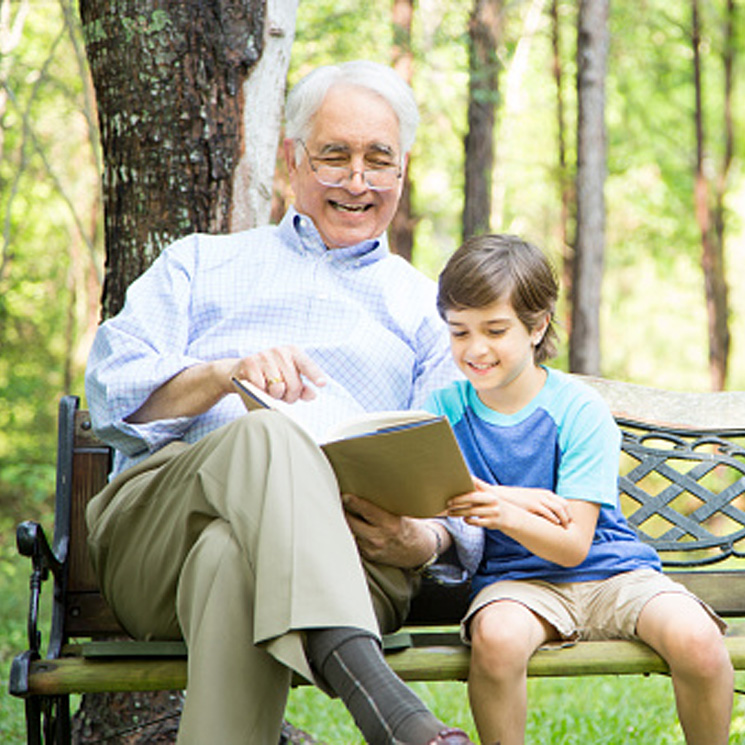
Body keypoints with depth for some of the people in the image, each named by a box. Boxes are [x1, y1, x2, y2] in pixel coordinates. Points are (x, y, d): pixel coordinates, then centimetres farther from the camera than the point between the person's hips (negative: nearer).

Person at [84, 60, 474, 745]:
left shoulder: (425, 308, 29)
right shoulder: (200, 263, 29)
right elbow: (113, 394, 11)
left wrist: (422, 542, -9)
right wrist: (225, 373, -10)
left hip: (341, 555, 0)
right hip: (153, 527, 0)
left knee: (232, 559, -39)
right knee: (269, 433, -38)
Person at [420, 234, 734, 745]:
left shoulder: (580, 411, -7)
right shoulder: (442, 409, 2)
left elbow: (573, 544, -12)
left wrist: (504, 512, -32)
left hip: (610, 569, 0)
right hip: (515, 578, 1)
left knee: (697, 640, -28)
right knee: (496, 636, -36)